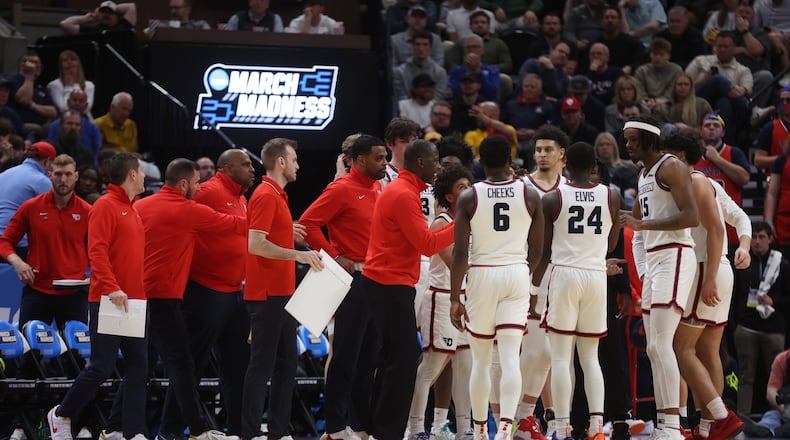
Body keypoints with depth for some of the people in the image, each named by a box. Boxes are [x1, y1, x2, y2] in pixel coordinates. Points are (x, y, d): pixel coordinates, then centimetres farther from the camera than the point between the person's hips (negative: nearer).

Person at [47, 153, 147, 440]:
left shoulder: (133, 211, 17)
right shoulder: (105, 206, -9)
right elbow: (97, 251, -19)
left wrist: (143, 293, 14)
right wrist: (112, 288, -27)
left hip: (133, 303, 8)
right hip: (107, 302, -8)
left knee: (138, 367, 2)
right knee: (101, 368, -6)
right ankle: (61, 415, 12)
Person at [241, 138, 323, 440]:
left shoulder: (277, 196, 17)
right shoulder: (266, 196, -13)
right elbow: (255, 244, -23)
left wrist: (289, 233, 17)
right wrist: (297, 254, -24)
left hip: (281, 293, 10)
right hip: (267, 294, -10)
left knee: (286, 363, 11)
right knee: (262, 364, -7)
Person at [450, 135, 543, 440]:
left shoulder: (469, 197, -6)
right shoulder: (530, 195, -1)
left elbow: (460, 252, -9)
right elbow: (536, 250, 5)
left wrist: (454, 298, -5)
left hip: (481, 276, 0)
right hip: (516, 277, 0)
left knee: (481, 359, 13)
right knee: (510, 358, -5)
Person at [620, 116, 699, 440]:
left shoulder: (670, 167, -8)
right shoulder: (644, 176, 21)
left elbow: (691, 217, -19)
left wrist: (643, 225, -22)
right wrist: (642, 272, 15)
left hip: (674, 258, -10)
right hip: (652, 261, 10)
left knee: (660, 345, -18)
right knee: (654, 348, 9)